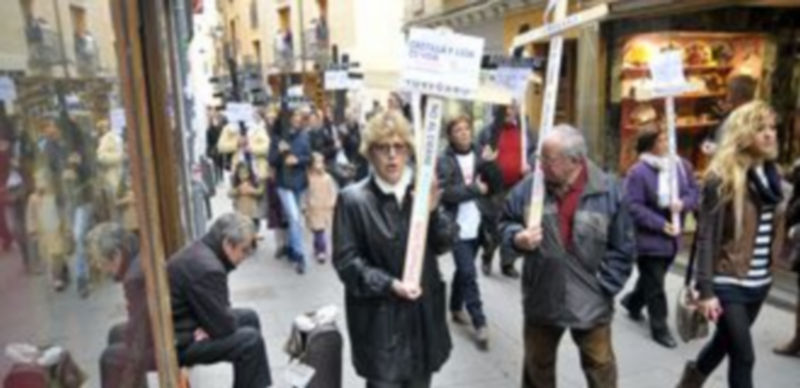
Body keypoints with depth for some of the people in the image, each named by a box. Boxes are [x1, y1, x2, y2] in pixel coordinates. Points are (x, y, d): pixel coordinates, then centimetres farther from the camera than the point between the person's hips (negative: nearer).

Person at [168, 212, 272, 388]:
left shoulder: (202, 251, 3)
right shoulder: (206, 268, -30)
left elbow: (219, 308, 11)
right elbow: (223, 326, -25)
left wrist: (209, 326, -9)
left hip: (186, 324, 10)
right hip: (178, 342, -10)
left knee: (249, 317, 14)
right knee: (251, 339, -16)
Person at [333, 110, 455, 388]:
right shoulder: (353, 199, -11)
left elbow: (443, 245, 1)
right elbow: (345, 261, -11)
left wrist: (432, 211, -17)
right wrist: (389, 284, -22)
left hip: (424, 312, 5)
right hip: (379, 318, -4)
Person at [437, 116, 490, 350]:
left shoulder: (478, 155, 8)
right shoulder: (444, 161, -7)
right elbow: (445, 192, -19)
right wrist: (475, 189, -14)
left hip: (476, 225, 5)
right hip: (457, 227, -5)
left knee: (463, 270, 17)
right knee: (469, 274, -7)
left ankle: (456, 308, 34)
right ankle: (480, 323, 0)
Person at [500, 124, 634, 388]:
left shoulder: (607, 191, -14)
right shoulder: (529, 187, -11)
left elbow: (622, 248, -5)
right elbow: (506, 222, 4)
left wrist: (603, 288, -7)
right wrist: (517, 238, -19)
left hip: (590, 301, -1)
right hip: (541, 298, 1)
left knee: (600, 365, 19)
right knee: (537, 363, 20)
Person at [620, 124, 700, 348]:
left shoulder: (681, 165, 2)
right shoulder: (638, 172, -17)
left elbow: (695, 192, 6)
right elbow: (634, 207, -20)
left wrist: (683, 204, -16)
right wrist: (661, 224, -22)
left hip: (672, 236, 7)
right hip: (649, 238, -6)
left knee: (652, 279, 23)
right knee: (655, 285, 2)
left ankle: (633, 302, 48)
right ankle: (660, 328, 16)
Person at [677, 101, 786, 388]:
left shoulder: (771, 173, 6)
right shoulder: (722, 178, -15)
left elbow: (775, 227, 14)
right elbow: (707, 237, -16)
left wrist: (768, 269, 11)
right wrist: (706, 290, -19)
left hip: (759, 282, 7)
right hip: (729, 282, -7)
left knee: (726, 341, 21)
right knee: (743, 356, -2)